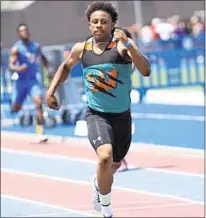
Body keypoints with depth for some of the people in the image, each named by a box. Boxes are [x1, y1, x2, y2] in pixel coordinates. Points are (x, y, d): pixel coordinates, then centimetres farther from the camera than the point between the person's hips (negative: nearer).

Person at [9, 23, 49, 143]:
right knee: (16, 109, 5)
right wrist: (19, 68, -36)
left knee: (39, 102, -19)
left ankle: (40, 133, -22)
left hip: (33, 80, 2)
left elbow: (43, 58, 22)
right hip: (21, 81, -2)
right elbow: (11, 66, -17)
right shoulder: (16, 48, -10)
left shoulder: (36, 46, 3)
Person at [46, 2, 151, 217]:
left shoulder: (123, 45, -14)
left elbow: (146, 71, -29)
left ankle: (98, 182, 59)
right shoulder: (81, 48, -3)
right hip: (97, 115, -1)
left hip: (122, 116, 1)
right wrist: (51, 90, 10)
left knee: (115, 165, 21)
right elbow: (66, 66, 20)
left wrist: (128, 44, -40)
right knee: (105, 156, -28)